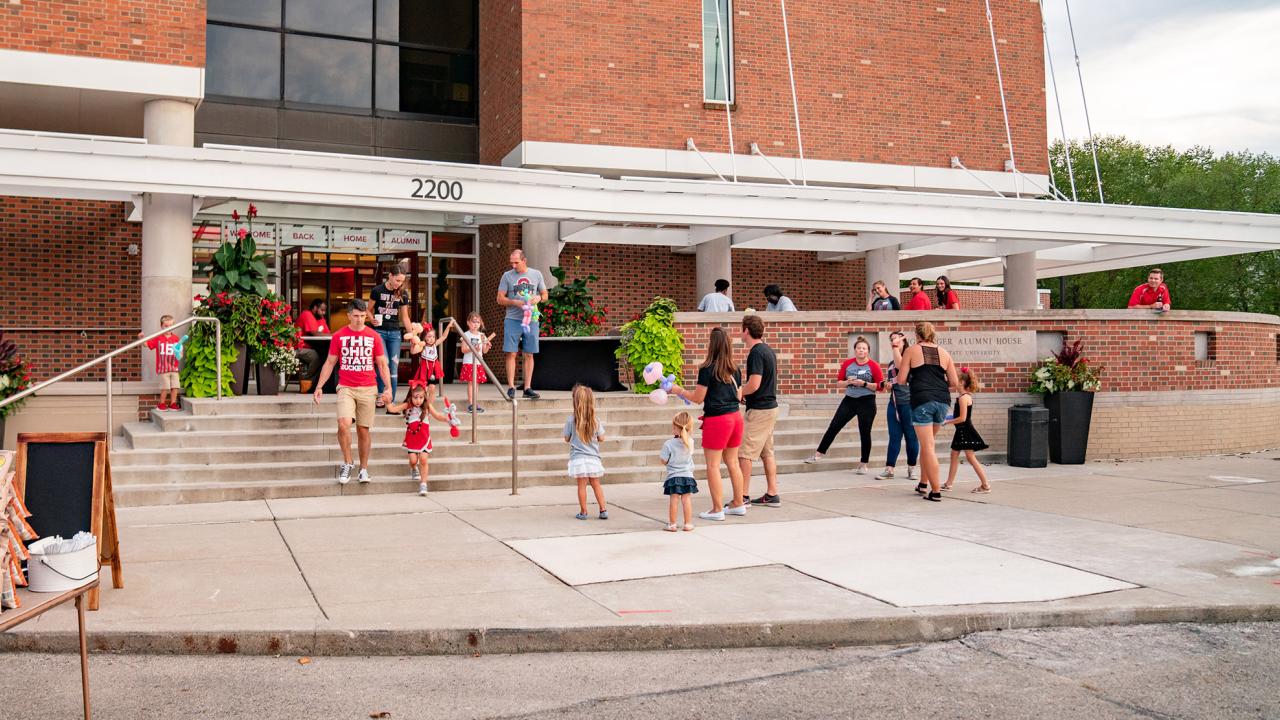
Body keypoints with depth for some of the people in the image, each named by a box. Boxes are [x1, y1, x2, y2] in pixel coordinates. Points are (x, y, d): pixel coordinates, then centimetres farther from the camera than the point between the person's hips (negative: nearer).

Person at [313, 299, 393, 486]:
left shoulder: (373, 336, 4)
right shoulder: (338, 336, 3)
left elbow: (382, 364, 7)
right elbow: (329, 363, 9)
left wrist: (388, 388, -3)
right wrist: (319, 386, 1)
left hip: (368, 389, 1)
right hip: (346, 388, -1)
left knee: (363, 430, 5)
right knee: (344, 423, -20)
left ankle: (364, 469, 17)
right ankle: (347, 463, -3)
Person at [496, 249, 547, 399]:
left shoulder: (536, 274, 8)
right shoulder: (507, 276, 3)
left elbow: (545, 295, 14)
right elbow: (500, 299, 3)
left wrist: (539, 298, -9)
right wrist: (515, 302, -14)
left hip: (531, 319, 2)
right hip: (512, 319, -2)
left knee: (529, 354, 3)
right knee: (511, 353, -6)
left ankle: (528, 388, 8)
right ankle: (511, 387, 0)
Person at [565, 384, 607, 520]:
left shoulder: (571, 420, -9)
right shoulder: (596, 420, -4)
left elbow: (567, 439, 0)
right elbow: (601, 438, 3)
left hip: (578, 458, -2)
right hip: (593, 457, 2)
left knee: (582, 485, 5)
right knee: (596, 484, 14)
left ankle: (583, 512, 11)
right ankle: (603, 510, 13)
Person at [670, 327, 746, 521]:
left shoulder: (707, 369, -12)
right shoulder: (735, 370, 8)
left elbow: (698, 397, -9)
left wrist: (679, 390, 5)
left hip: (716, 420, -7)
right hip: (736, 417, 7)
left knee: (713, 465, 0)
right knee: (732, 462, 17)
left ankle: (717, 509, 2)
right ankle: (738, 504, 23)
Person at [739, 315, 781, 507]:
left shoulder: (756, 353, -17)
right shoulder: (768, 351, 12)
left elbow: (754, 385, -23)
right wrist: (744, 394, 10)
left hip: (759, 410, -9)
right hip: (770, 406, 10)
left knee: (744, 453, -5)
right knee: (767, 453, 13)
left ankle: (743, 496, -2)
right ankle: (771, 495, 15)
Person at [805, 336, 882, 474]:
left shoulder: (873, 365, -7)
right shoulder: (847, 364, 4)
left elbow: (880, 386, -8)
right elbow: (838, 383, 7)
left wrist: (864, 384, -19)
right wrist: (848, 382, -12)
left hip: (867, 402, -3)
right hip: (849, 400, 3)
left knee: (865, 433, 4)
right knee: (834, 426, 3)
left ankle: (863, 464, 15)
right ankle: (819, 454, 11)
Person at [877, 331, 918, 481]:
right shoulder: (890, 364, 18)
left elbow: (900, 365, -23)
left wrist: (896, 346, -16)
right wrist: (887, 385, 3)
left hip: (908, 402, -6)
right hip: (894, 402, 6)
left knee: (911, 436, 1)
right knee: (894, 437, 3)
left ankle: (911, 469, 9)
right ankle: (889, 470, 1)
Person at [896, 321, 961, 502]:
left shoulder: (911, 351, 4)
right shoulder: (944, 353, 13)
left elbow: (901, 380, 0)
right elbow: (954, 383, 12)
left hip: (922, 401, -4)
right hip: (942, 401, 4)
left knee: (928, 446, -2)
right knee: (928, 443, 21)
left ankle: (936, 491, -5)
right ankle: (924, 484, 26)